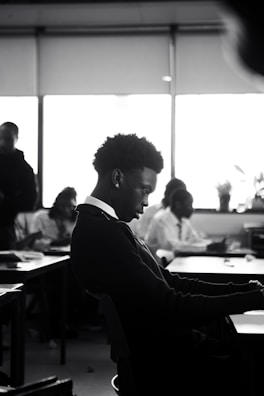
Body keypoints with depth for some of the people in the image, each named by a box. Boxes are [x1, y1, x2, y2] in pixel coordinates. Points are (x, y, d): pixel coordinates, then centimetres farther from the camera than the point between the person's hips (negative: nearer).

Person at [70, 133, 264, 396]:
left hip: (168, 349, 9)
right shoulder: (100, 233, -22)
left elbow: (168, 282, 11)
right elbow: (170, 309, -25)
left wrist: (242, 289, 2)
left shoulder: (104, 226, 11)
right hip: (166, 366, -9)